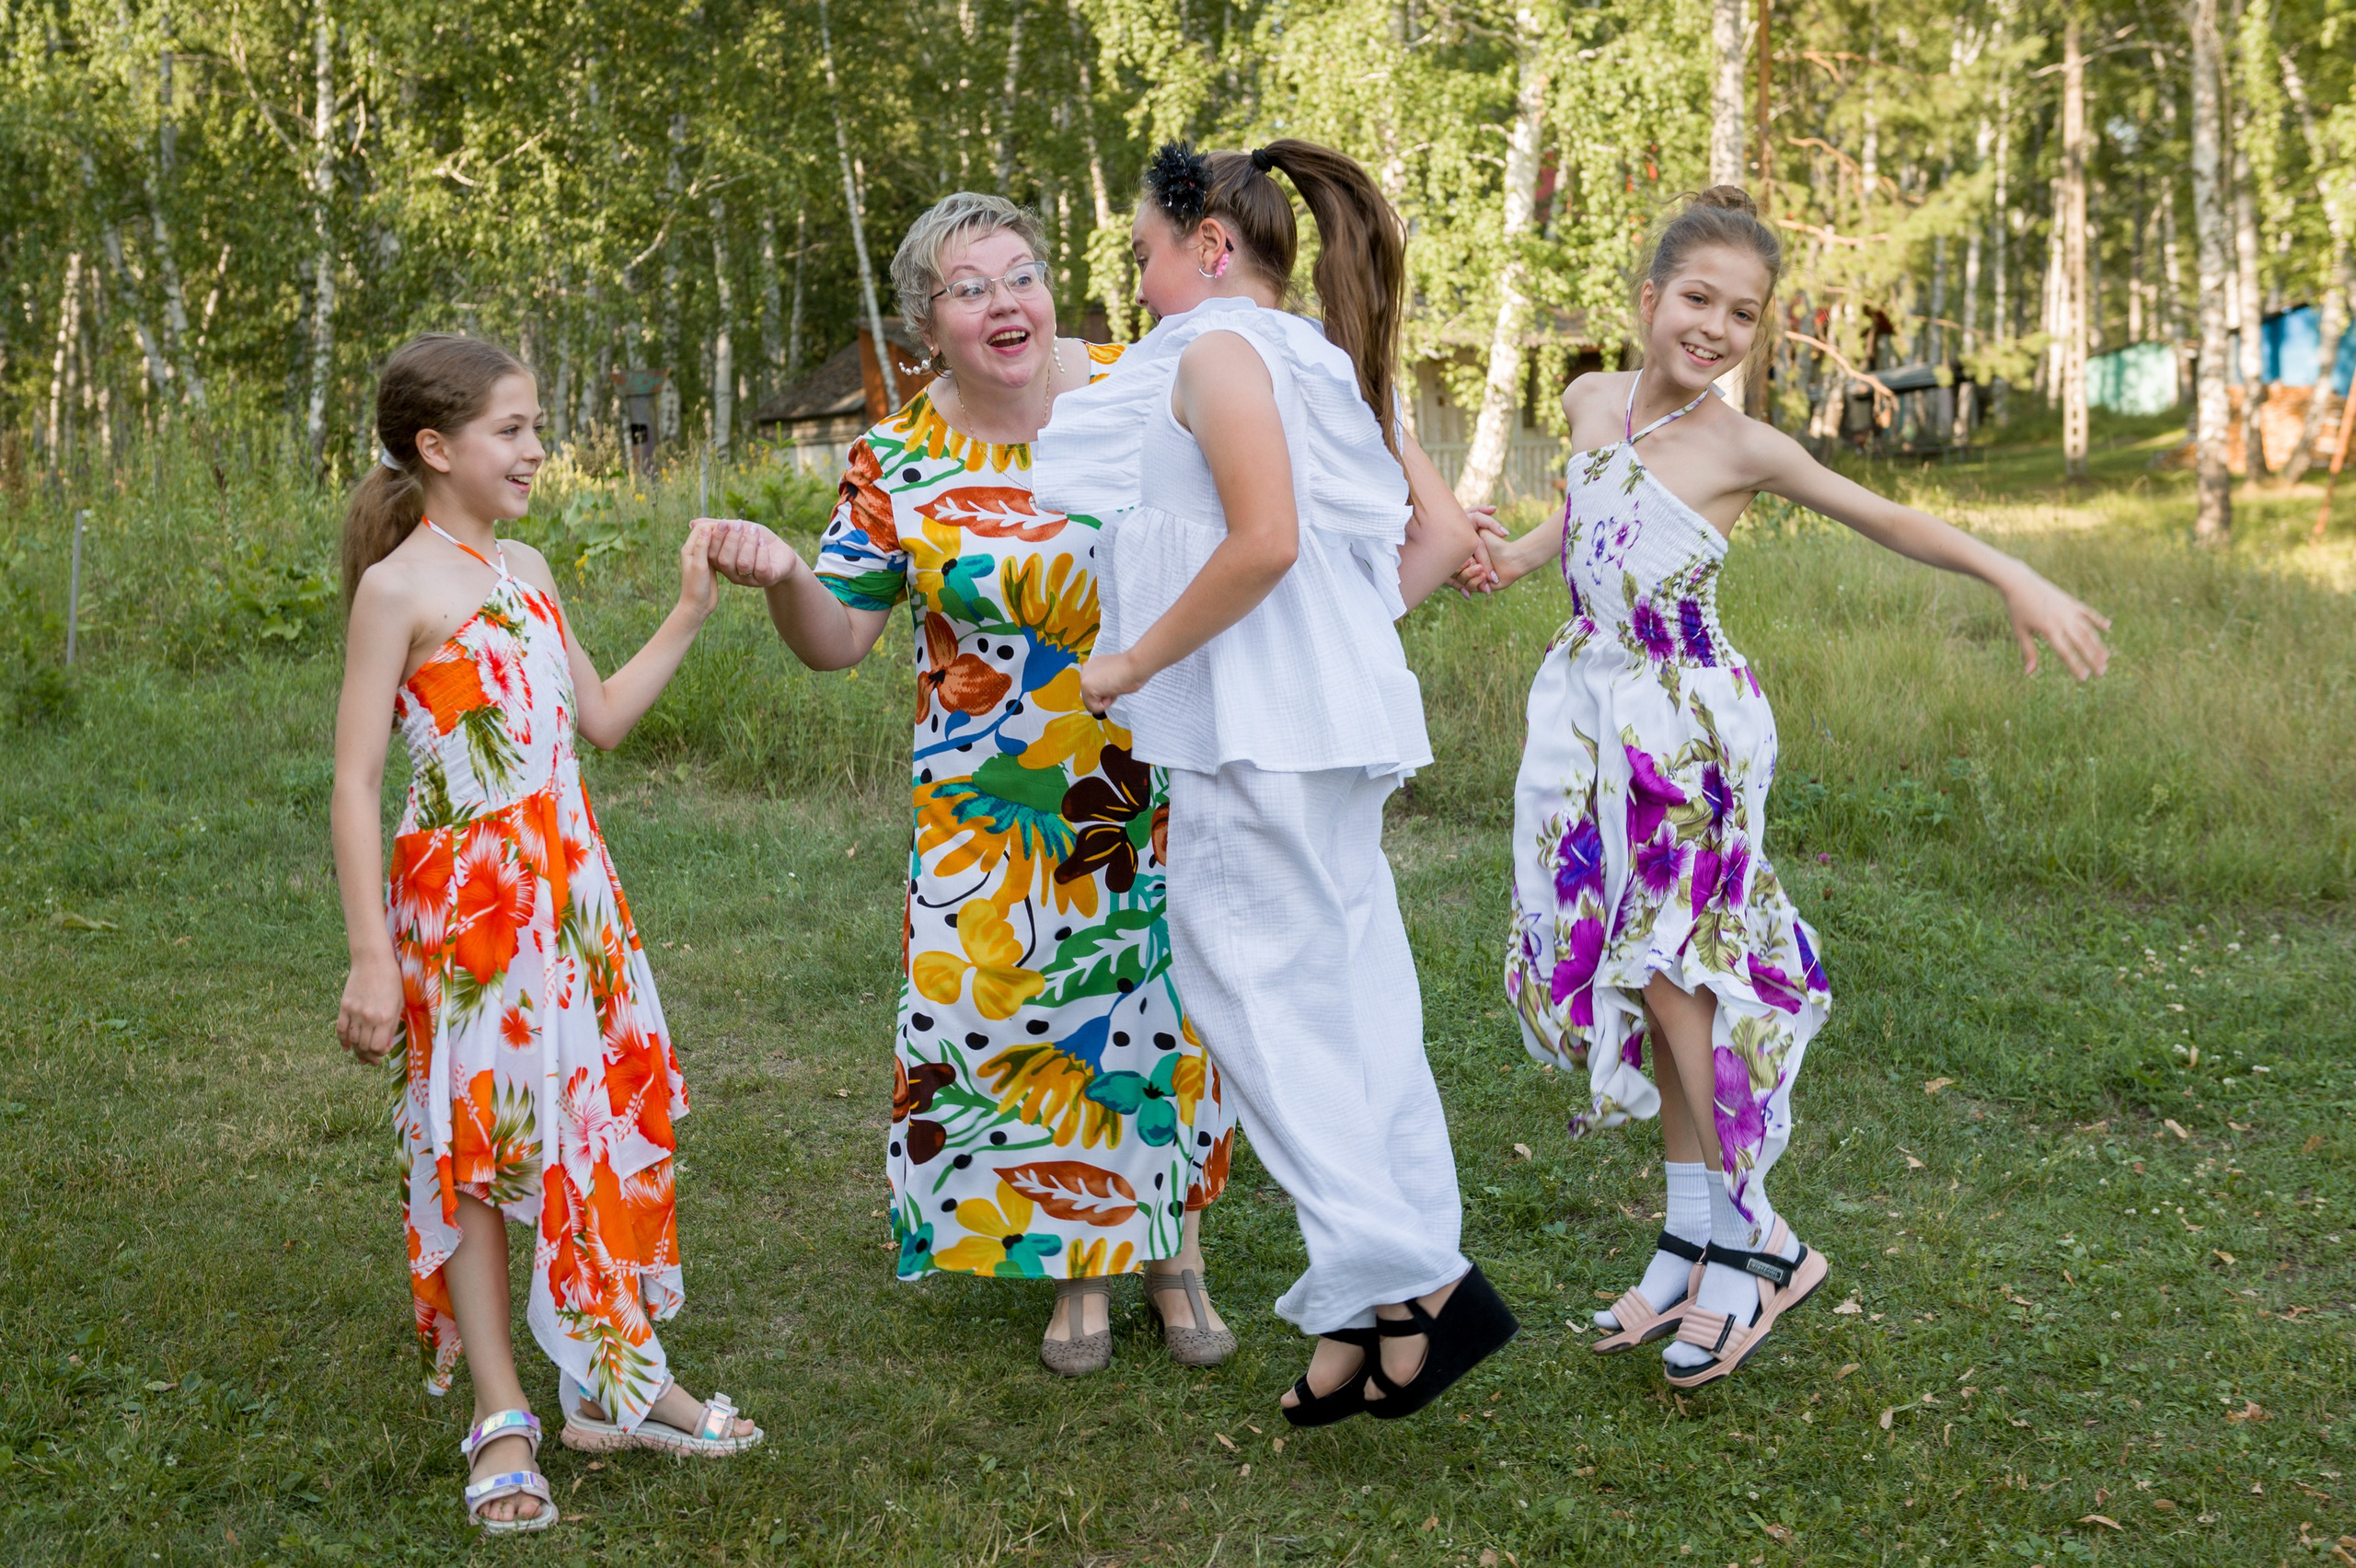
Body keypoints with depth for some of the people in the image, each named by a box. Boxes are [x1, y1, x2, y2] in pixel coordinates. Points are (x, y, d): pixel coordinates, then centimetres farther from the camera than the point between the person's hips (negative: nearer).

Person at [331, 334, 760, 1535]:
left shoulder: (525, 570, 12)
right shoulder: (400, 585, -10)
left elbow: (599, 719, 22)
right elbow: (355, 782, -12)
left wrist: (687, 615, 15)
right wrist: (372, 960, -15)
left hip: (571, 893, 7)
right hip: (465, 903, -7)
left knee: (601, 1121, 10)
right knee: (480, 1143, 0)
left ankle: (615, 1383, 21)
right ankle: (501, 1417, 11)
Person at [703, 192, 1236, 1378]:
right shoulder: (896, 466, -5)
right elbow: (835, 640, -3)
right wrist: (782, 576, -23)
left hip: (1157, 778, 0)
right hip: (994, 809, 0)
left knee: (1167, 1004, 6)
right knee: (1014, 1017, 1)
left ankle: (1177, 1254, 25)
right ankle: (1077, 1267, 22)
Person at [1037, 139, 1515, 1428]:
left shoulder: (1217, 351, -9)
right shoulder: (1324, 364, 19)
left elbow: (1264, 540, -23)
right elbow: (1443, 532, 16)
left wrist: (1135, 661, -14)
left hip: (1260, 731, -9)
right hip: (1334, 715, 9)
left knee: (1256, 993, -3)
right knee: (1344, 1002, 11)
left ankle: (1404, 1281, -4)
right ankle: (1387, 1301, 16)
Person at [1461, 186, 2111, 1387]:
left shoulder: (1742, 449, -11)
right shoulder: (1591, 403, 3)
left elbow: (1888, 522, -8)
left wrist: (2017, 580, -17)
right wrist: (1512, 558, 7)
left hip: (1689, 727, -5)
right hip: (1588, 713, 5)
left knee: (1672, 977, -7)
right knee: (1637, 981, 8)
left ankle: (1756, 1244, 6)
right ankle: (1693, 1243, 18)